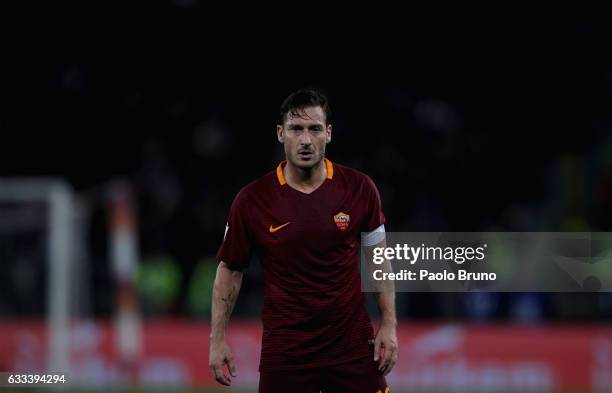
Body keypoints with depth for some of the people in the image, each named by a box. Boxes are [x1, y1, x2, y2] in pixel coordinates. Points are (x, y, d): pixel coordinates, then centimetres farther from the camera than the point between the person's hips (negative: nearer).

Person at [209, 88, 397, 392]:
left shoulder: (359, 188, -4)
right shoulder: (251, 201, -7)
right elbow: (230, 268, 4)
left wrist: (389, 325, 1)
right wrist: (217, 339, 1)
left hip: (352, 342, 1)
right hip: (284, 350, -1)